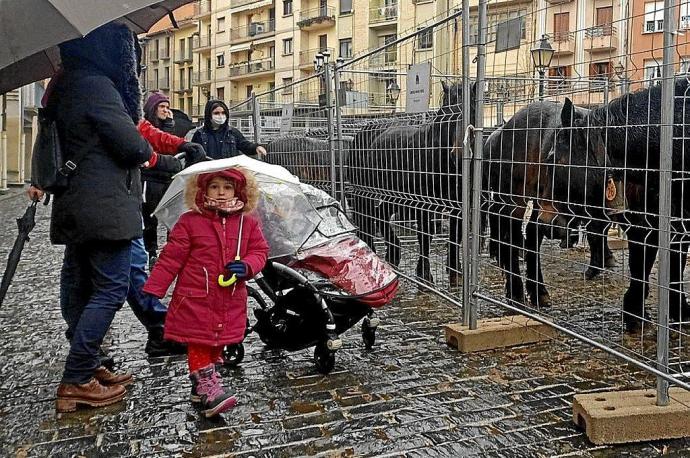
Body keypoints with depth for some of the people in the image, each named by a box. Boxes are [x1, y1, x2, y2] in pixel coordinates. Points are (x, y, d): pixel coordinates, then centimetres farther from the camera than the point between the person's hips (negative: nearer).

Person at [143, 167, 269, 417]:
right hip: (196, 299, -3)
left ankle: (202, 384, 28)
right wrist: (153, 289, -7)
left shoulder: (248, 223, 4)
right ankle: (207, 388, 0)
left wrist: (247, 266, -16)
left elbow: (259, 251, 7)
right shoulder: (190, 222, -5)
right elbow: (171, 257, -5)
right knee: (199, 344, -4)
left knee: (218, 343, 12)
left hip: (230, 301, 4)